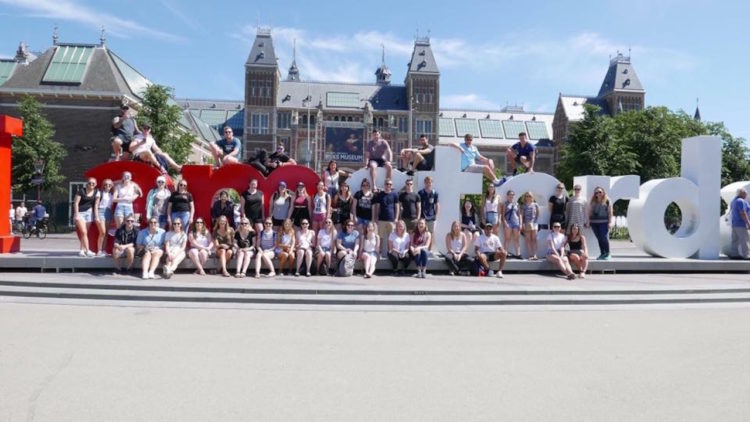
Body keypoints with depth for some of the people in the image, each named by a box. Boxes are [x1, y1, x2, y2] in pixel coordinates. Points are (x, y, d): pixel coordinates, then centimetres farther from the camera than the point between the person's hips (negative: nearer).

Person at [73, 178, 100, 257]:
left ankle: (82, 250, 13)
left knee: (85, 232, 6)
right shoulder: (81, 191, -8)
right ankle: (87, 250, -13)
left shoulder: (96, 192, 4)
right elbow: (76, 203, -8)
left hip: (89, 212, 4)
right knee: (83, 232, -11)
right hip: (80, 212, -4)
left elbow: (96, 205, 5)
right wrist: (76, 214, -12)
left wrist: (96, 216, 0)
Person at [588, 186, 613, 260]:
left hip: (604, 222, -4)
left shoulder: (607, 201, 1)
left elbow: (610, 212, -1)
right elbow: (590, 211, 17)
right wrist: (588, 221, 12)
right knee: (599, 238, 7)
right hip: (594, 222, 4)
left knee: (604, 238, -8)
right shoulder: (593, 201, 14)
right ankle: (602, 253, 14)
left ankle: (607, 254, 2)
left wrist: (610, 222, -7)